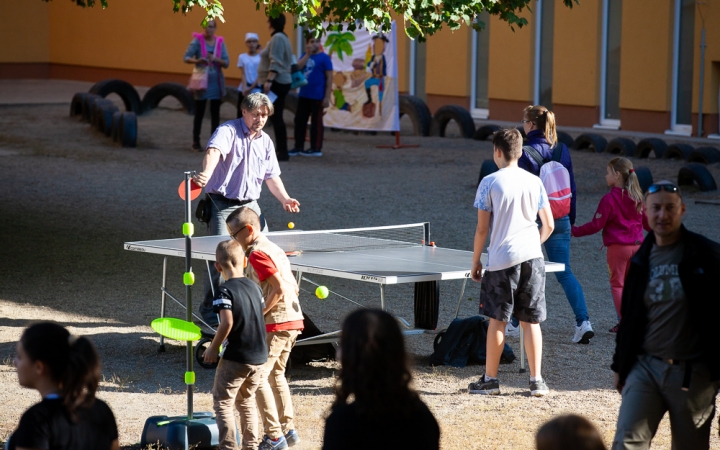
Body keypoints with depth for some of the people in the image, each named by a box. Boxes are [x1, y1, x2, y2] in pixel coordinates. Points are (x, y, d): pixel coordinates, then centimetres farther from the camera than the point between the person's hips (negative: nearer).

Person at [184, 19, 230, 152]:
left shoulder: (220, 42, 3)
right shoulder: (197, 41, -5)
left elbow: (226, 63, 0)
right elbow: (186, 57, -12)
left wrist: (215, 59, -19)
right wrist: (197, 61, -31)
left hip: (216, 82, 3)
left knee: (215, 113, 5)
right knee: (199, 112, 1)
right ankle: (196, 142, 8)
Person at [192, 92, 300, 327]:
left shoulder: (265, 142, 11)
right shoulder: (228, 131, -10)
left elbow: (272, 176, 18)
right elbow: (214, 151, -30)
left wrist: (284, 198, 1)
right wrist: (206, 173, -50)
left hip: (250, 204, 6)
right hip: (223, 204, -6)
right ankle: (210, 309, -1)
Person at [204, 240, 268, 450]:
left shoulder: (225, 290, -13)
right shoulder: (254, 287, 6)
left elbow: (227, 322, -25)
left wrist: (213, 348, -12)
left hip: (236, 357, -7)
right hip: (259, 356, 7)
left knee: (222, 403, 3)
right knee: (246, 401, 22)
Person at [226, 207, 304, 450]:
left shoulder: (257, 254, -13)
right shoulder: (274, 249, 17)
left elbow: (279, 289, -21)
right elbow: (294, 288, 18)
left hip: (275, 324, -10)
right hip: (293, 320, 10)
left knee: (258, 376, -5)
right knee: (276, 374, 20)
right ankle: (287, 429, 22)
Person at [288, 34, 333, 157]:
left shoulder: (324, 58, -6)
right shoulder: (305, 55, 11)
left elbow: (329, 78, -8)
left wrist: (327, 97, -13)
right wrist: (308, 54, -13)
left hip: (317, 96, -6)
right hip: (303, 95, 6)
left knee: (316, 122, 0)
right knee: (299, 120, 8)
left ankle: (316, 148, 6)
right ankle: (298, 147, 15)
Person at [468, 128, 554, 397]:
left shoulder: (490, 183, -5)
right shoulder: (534, 182, 6)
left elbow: (482, 229, -5)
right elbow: (548, 225, 9)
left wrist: (475, 262, 5)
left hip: (502, 260, -3)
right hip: (532, 258, 3)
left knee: (497, 320, 5)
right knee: (531, 321, 7)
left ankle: (490, 380, 11)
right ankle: (536, 381, 7)